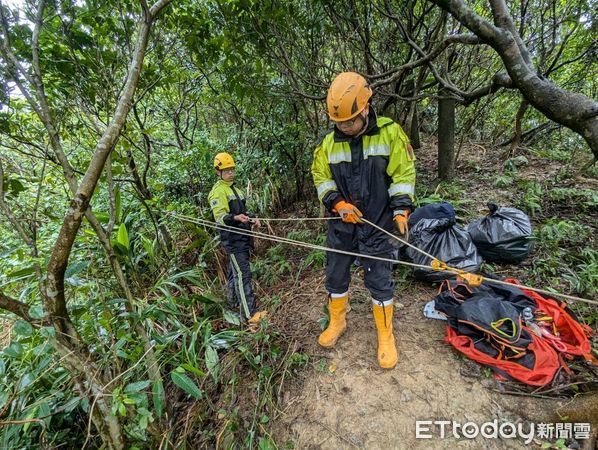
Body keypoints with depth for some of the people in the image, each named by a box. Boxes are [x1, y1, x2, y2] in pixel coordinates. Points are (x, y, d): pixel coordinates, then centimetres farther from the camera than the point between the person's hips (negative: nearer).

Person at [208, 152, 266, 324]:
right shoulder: (217, 191, -9)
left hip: (242, 237, 9)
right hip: (232, 239, -9)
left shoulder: (234, 188, 20)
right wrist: (235, 218, -38)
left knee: (234, 271, 18)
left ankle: (234, 302, 32)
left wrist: (252, 218, 10)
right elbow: (220, 216, -19)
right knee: (243, 274, -12)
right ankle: (249, 313, -8)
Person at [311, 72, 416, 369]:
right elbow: (320, 176, 6)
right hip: (341, 224, 3)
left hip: (376, 224, -3)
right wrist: (337, 202, -9)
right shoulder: (329, 142, 3)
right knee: (335, 276, 13)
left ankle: (385, 336, 25)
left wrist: (401, 209, -12)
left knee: (380, 281, 3)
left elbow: (403, 172, -4)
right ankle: (337, 322, 37)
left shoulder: (390, 132, -5)